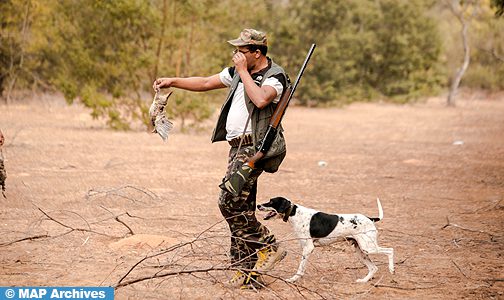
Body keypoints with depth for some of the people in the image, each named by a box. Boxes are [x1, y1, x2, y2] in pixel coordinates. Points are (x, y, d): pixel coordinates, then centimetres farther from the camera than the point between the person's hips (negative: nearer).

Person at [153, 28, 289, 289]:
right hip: (239, 148, 9)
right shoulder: (237, 72, 15)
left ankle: (268, 247, -6)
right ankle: (247, 270, 11)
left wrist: (243, 71, -18)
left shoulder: (275, 77, -9)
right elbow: (205, 83, 22)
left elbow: (260, 99, -29)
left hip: (254, 147, -9)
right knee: (241, 208, 7)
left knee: (230, 201, -17)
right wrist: (172, 81, 15)